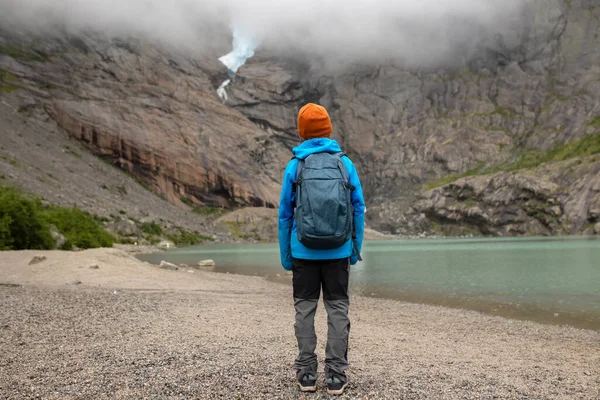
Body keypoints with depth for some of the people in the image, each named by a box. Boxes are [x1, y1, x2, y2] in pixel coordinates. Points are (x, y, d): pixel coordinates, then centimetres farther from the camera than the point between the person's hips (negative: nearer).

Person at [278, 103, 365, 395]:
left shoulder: (295, 166, -2)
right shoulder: (345, 163, 1)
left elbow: (285, 214, 0)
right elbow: (358, 209, 1)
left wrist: (285, 254, 7)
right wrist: (356, 249, 10)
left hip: (304, 251, 0)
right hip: (338, 251, 1)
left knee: (304, 308, 10)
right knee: (338, 308, 8)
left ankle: (306, 373, 15)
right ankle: (336, 375, 10)